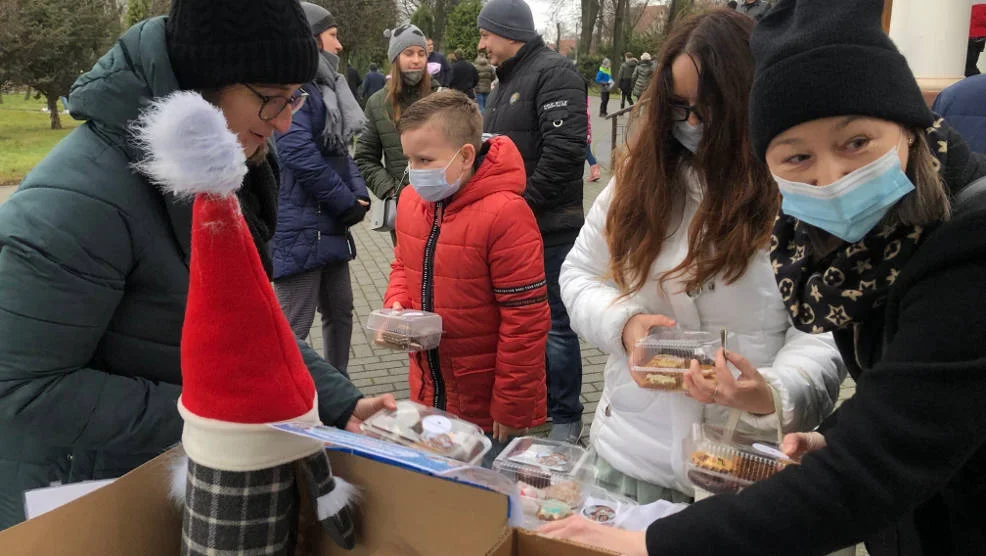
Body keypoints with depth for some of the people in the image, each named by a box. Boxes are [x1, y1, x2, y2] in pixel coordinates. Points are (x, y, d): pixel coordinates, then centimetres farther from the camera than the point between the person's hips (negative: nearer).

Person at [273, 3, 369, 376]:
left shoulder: (323, 86, 17)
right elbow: (300, 155, -23)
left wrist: (360, 196, 0)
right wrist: (348, 205, -14)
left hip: (329, 225, 10)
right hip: (299, 229, -10)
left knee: (340, 311, 19)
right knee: (294, 327, -4)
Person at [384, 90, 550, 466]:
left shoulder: (505, 214, -22)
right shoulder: (411, 201, 1)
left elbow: (525, 319, -20)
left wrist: (512, 411, -16)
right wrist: (396, 306, -3)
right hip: (428, 398, 7)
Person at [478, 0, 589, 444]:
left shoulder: (553, 73, -11)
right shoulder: (506, 80, 18)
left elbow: (564, 149, -22)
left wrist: (524, 203, -17)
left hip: (549, 226, -9)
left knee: (553, 322, -1)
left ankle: (565, 419, 13)